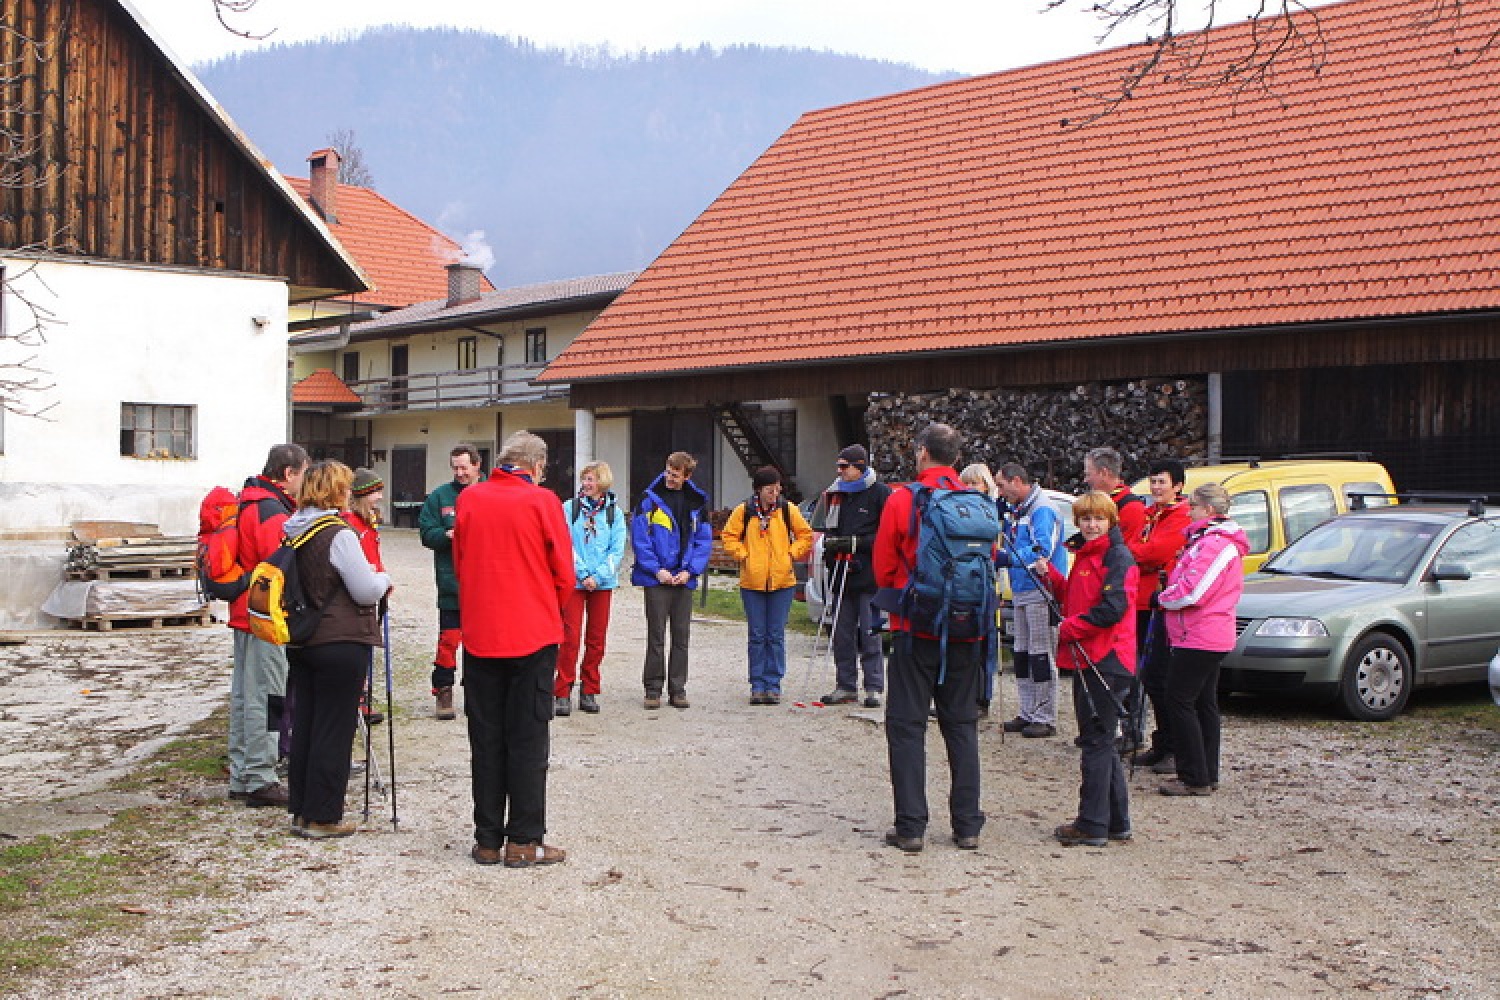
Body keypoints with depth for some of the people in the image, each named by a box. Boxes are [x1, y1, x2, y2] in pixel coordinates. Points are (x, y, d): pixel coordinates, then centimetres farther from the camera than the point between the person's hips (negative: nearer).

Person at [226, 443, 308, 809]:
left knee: (244, 694, 15)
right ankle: (260, 781, -1)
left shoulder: (249, 502, 14)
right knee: (265, 697, -5)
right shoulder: (272, 511, -18)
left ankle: (241, 777, 24)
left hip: (245, 614, 11)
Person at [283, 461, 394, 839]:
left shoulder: (294, 532, 6)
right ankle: (322, 817, 6)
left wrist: (368, 575, 18)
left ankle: (301, 811, 22)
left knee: (304, 725, 14)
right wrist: (382, 578, 5)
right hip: (340, 643, -8)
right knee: (334, 730, 1)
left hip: (301, 641, 8)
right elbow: (367, 592, -16)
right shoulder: (338, 534, -17)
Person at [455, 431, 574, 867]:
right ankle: (523, 842, 7)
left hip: (479, 635, 3)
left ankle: (488, 840, 15)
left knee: (485, 740, 10)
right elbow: (564, 574, -6)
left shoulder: (468, 499, 1)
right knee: (528, 740, 4)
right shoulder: (542, 501, -9)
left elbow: (458, 564, 9)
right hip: (533, 635, -3)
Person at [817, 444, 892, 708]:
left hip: (868, 576, -6)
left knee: (870, 633, -4)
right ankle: (845, 686, 15)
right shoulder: (835, 494, 15)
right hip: (841, 575, 6)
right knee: (841, 633, 7)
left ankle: (874, 687, 4)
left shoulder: (880, 493, -5)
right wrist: (830, 543, 3)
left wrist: (856, 542, -15)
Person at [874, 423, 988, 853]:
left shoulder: (901, 500, -9)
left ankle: (910, 827, 1)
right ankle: (967, 825, 14)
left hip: (915, 626, -3)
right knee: (962, 725, 12)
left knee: (906, 725, 4)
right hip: (965, 631, 3)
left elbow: (883, 565, -2)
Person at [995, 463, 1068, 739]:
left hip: (1041, 592, -10)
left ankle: (1045, 718, 0)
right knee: (1022, 654, 12)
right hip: (1021, 592, 10)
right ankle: (1028, 713, 20)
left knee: (1041, 654, -5)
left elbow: (1042, 551, -23)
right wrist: (996, 555, 6)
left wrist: (1003, 556, -23)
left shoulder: (1042, 510, -12)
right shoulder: (1015, 511, 17)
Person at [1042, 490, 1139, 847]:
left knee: (1096, 742, -5)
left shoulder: (1118, 556, -12)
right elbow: (1073, 599, 22)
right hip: (1087, 658, 10)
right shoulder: (1085, 555, 17)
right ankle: (1116, 822, 23)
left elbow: (1113, 607, -23)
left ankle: (1092, 825, 1)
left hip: (1105, 660, -10)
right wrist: (1051, 576, 7)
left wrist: (1070, 628, -14)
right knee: (1099, 742, 15)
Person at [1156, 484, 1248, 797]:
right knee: (1204, 703, 15)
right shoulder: (1216, 540, 17)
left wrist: (1163, 598, -8)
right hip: (1213, 637, 11)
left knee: (1180, 700, -7)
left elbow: (1191, 592, -25)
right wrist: (1169, 597, 5)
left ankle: (1194, 779, -5)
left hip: (1198, 638, -11)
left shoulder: (1215, 544, -19)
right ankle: (1208, 775, 21)